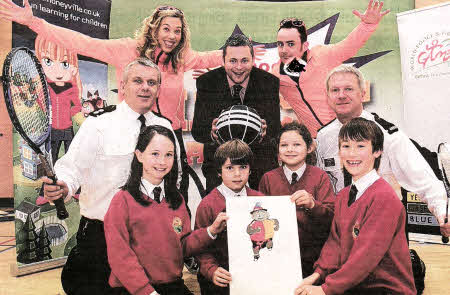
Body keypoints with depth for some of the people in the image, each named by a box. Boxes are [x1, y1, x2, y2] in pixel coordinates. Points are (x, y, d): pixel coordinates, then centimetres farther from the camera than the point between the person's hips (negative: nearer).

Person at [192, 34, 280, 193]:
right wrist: (212, 134, -39)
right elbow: (197, 131, -15)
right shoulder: (206, 83, -11)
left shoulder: (270, 82, -10)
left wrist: (264, 131, -39)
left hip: (261, 160, 1)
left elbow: (275, 128, -14)